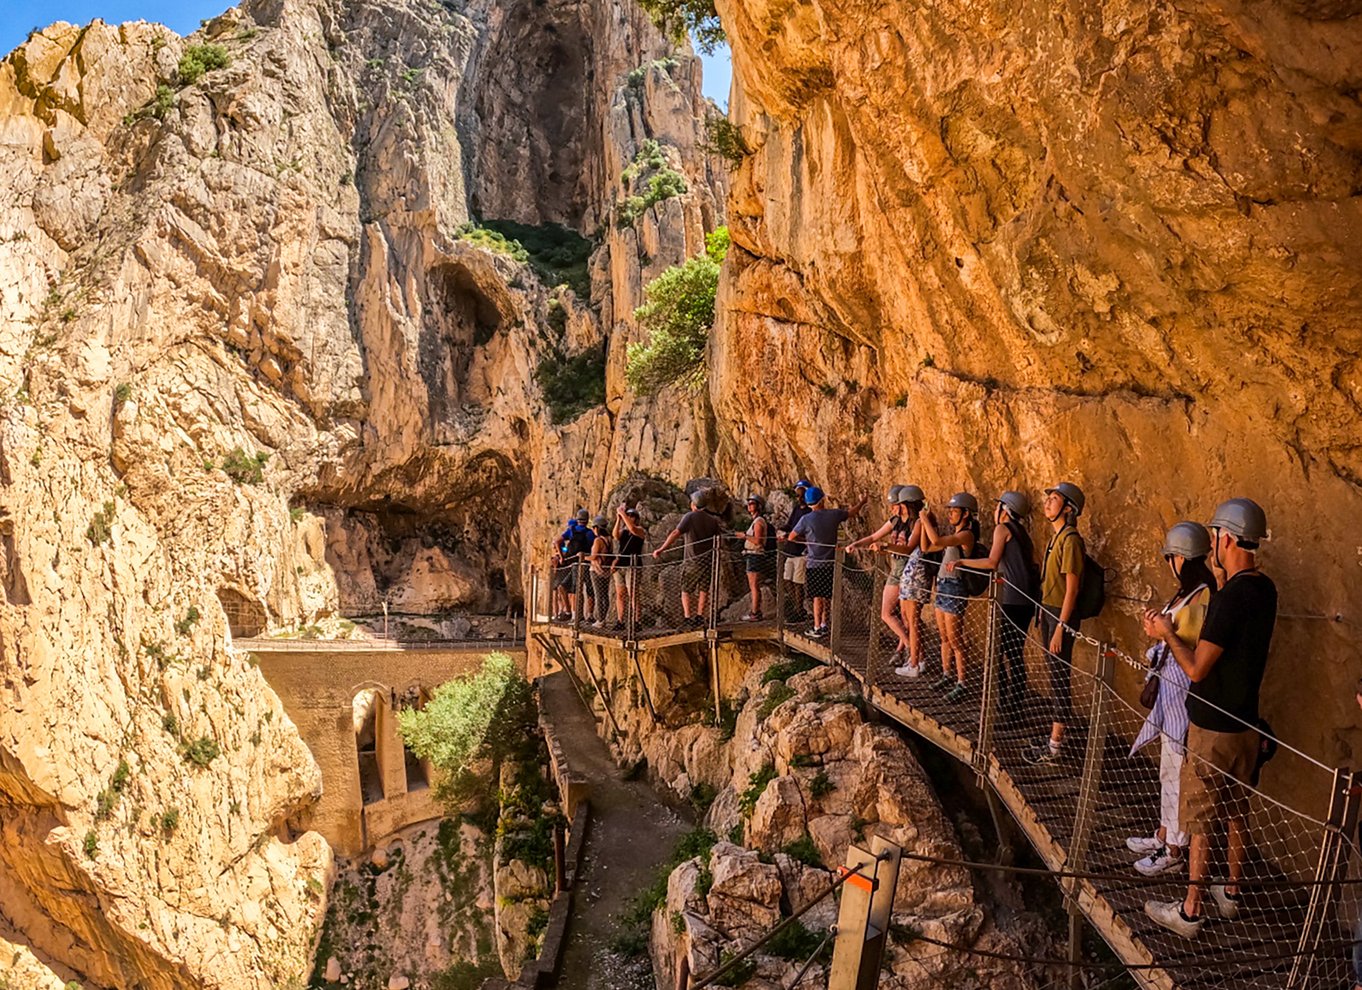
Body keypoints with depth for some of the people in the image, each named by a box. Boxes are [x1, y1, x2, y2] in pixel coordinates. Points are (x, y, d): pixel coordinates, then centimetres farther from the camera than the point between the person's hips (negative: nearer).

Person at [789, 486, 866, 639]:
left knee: (817, 597, 1)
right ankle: (824, 624, 21)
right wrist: (862, 503, 34)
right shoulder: (834, 514, -4)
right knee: (825, 595, 15)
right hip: (830, 562, 3)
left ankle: (818, 628, 1)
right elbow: (852, 512, 15)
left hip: (814, 563, -3)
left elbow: (791, 537, -2)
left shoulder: (806, 520, -11)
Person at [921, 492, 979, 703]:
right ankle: (947, 674, 27)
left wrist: (926, 519, -15)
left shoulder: (966, 535, -14)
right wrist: (924, 524, 11)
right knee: (944, 637, 16)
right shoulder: (953, 534, 14)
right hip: (942, 585, 9)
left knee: (955, 639, -4)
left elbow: (936, 541, -28)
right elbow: (926, 547, 19)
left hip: (955, 588, -9)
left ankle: (961, 683, 3)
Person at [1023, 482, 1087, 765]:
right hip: (1048, 611, 9)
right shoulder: (1055, 537, 11)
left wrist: (1059, 629, -20)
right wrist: (1044, 615, 13)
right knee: (1054, 675, 16)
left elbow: (1071, 589, -19)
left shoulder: (1070, 540, -17)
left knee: (1060, 678, -2)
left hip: (1061, 615, -9)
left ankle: (1054, 748, 5)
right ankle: (1055, 735, 27)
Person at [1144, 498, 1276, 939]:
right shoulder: (1264, 589, 2)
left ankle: (1189, 911, 13)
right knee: (1236, 813, 20)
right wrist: (1176, 630, 10)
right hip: (1245, 722, 8)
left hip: (1213, 727, -8)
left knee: (1201, 821, 2)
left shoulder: (1231, 597, -26)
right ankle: (1231, 892, 35)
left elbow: (1196, 669, -22)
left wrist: (1167, 635, -8)